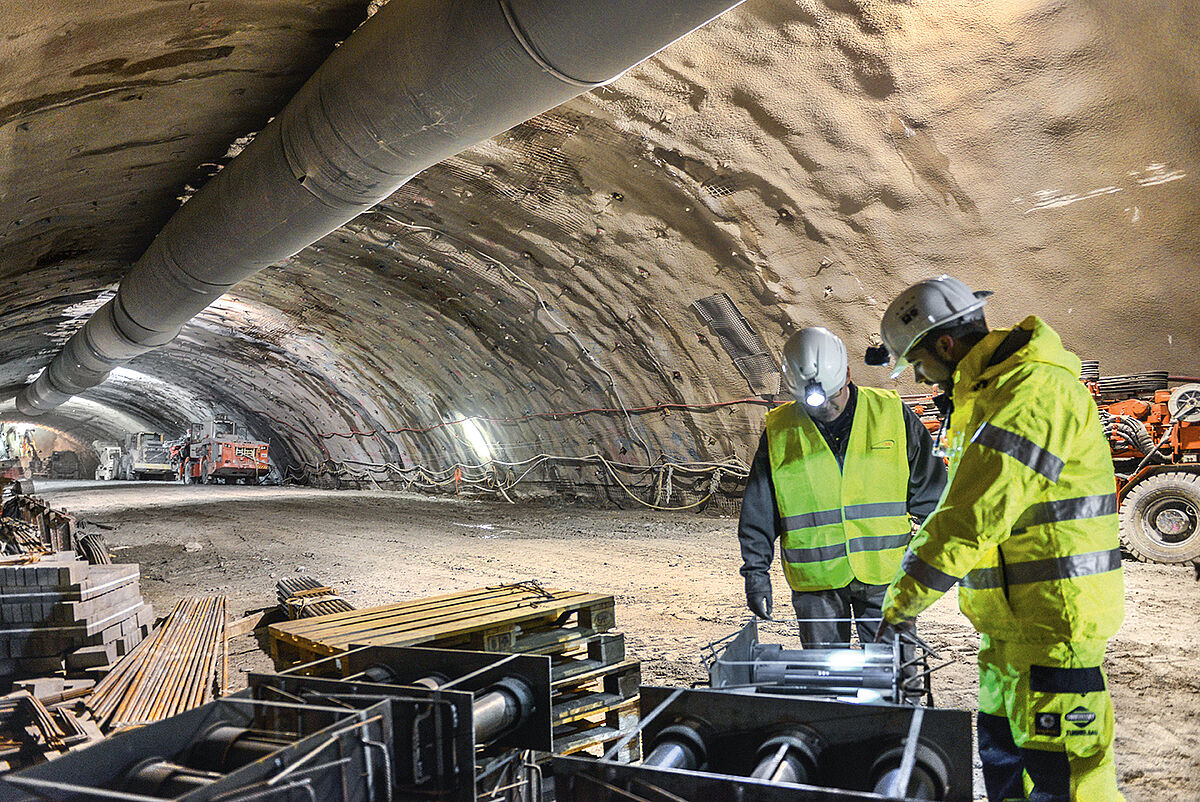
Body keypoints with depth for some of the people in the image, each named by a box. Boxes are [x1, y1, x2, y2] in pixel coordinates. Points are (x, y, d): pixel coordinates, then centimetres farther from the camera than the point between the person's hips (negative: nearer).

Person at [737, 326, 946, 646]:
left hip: (885, 572, 0)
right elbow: (758, 516, 6)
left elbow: (930, 489, 8)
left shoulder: (891, 413, 0)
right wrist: (756, 572, 1)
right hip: (816, 581, 0)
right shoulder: (779, 432, 0)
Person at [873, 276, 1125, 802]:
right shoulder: (991, 390, 14)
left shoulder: (1033, 391, -20)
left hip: (1051, 614, -10)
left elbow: (971, 518, -26)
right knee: (1002, 747, 20)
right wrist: (909, 591, 12)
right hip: (1012, 613, 10)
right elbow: (974, 501, 19)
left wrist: (903, 600, -18)